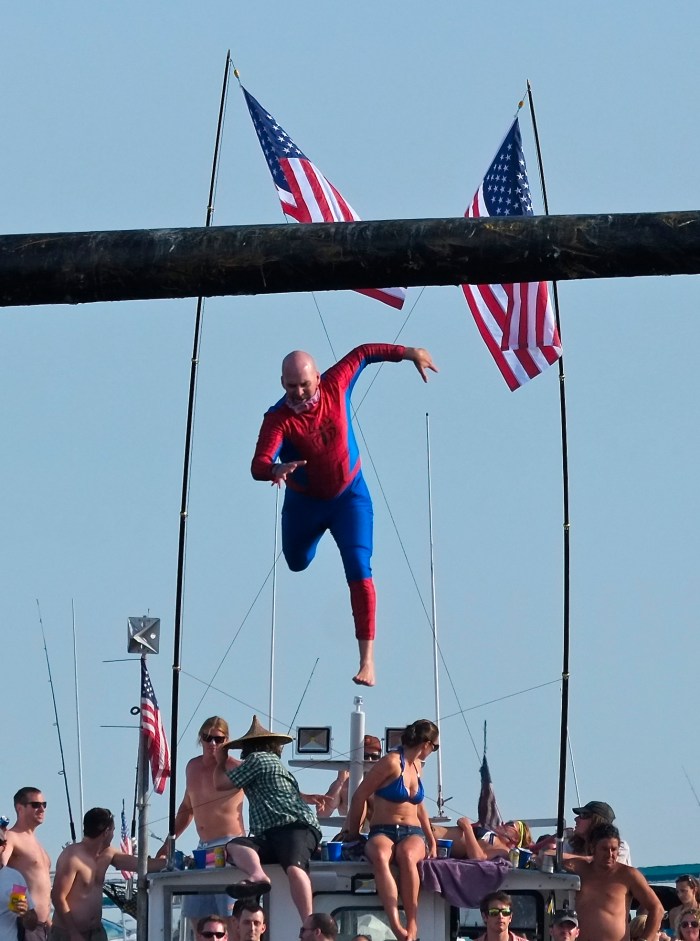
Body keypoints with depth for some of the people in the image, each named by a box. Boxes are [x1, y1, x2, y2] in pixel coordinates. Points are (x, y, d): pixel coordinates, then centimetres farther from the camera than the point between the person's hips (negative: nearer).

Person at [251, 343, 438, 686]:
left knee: (358, 569, -17)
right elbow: (258, 465, -42)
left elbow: (362, 353, -3)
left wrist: (410, 353, 0)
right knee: (297, 563, 26)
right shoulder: (278, 420, -28)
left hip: (349, 495, 0)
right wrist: (276, 470, -64)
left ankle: (367, 661, -21)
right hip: (304, 503, 1)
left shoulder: (335, 385, -20)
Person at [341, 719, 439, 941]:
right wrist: (353, 832, 8)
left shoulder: (416, 765, 20)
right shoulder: (392, 762, -3)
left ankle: (412, 923, -37)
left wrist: (432, 840, 29)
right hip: (382, 832, -5)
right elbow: (360, 796, 0)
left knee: (406, 855, -35)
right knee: (380, 856, -41)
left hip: (413, 834, 5)